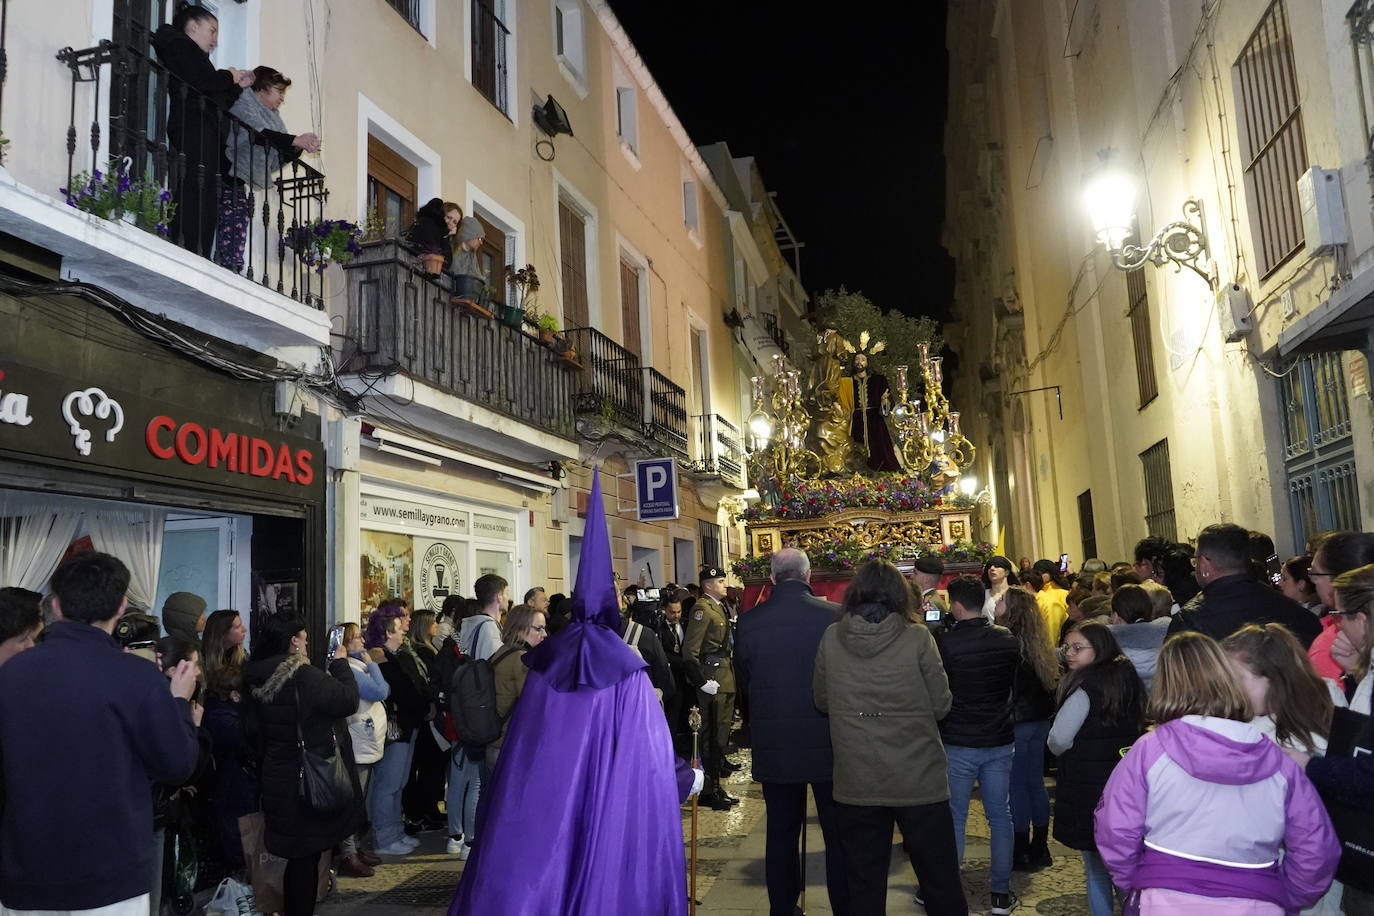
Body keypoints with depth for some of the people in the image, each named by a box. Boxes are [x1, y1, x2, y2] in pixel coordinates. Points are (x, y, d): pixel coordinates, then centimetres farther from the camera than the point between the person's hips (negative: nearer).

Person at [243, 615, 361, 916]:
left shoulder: (257, 680, 3)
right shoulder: (303, 675, -23)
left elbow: (255, 732, 14)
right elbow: (348, 700, -20)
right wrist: (341, 663, -6)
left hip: (278, 776, 8)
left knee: (297, 852, 19)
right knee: (307, 854, 5)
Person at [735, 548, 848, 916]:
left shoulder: (748, 622, -8)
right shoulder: (835, 616, -13)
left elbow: (743, 683, 5)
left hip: (774, 746, 2)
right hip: (829, 743, -1)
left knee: (781, 832, 14)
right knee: (839, 834, 11)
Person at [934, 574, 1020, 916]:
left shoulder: (943, 642, -16)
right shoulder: (1007, 639, -3)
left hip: (957, 743, -3)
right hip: (1000, 740, 3)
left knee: (953, 817, 8)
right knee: (1000, 815, 12)